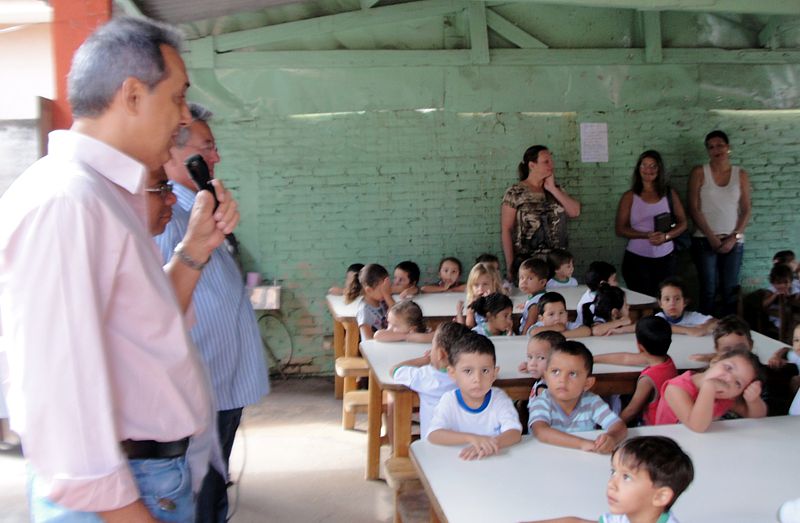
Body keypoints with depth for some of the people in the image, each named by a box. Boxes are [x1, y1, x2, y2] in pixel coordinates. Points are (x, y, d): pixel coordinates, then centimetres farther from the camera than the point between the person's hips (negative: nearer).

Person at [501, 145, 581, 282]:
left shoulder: (555, 190, 11)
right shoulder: (515, 193, -6)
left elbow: (575, 212, -1)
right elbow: (506, 230, -6)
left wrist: (553, 189, -5)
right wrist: (510, 265, -10)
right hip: (526, 264, -5)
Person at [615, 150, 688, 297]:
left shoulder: (670, 194, 6)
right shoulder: (629, 197, 1)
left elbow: (682, 223, 7)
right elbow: (620, 229, -2)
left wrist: (666, 236, -13)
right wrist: (647, 235, -17)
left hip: (665, 258, 2)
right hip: (636, 259, -2)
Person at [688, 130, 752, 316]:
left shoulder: (741, 174, 6)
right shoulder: (699, 173, 1)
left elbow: (746, 210, 5)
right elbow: (694, 208, -4)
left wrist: (734, 237, -7)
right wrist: (712, 237, -10)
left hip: (733, 241, 2)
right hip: (705, 240, -1)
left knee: (730, 290, 2)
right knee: (709, 290, 0)